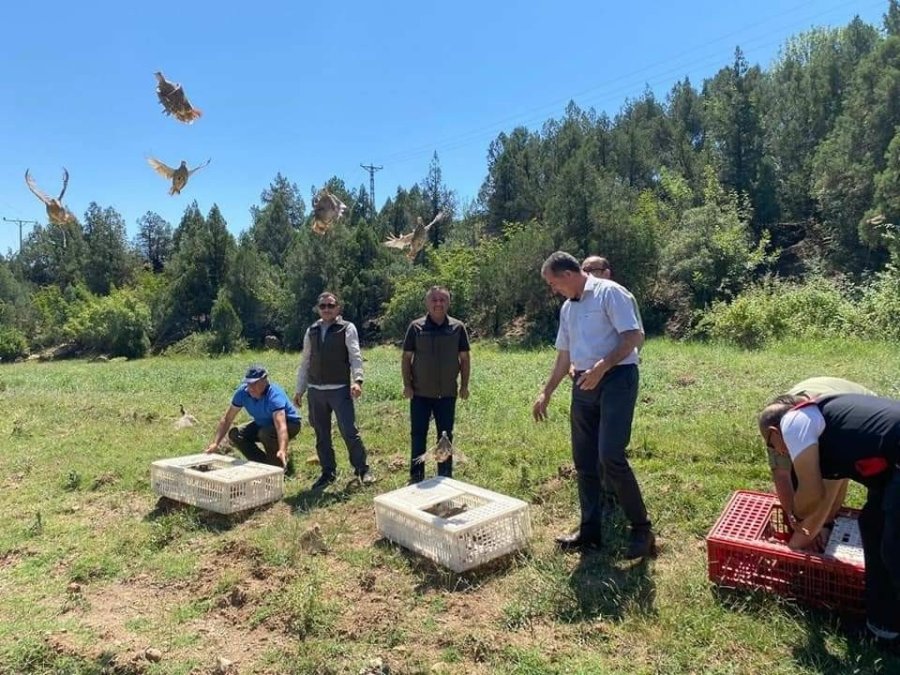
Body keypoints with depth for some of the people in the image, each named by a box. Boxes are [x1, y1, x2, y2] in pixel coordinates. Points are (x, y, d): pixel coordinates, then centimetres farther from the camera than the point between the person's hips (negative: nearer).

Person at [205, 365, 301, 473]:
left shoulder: (274, 395, -35)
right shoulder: (242, 392, -17)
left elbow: (281, 426, -48)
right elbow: (227, 419, -8)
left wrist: (282, 450, -63)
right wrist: (215, 443, -17)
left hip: (289, 423, -7)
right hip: (263, 424, 7)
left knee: (265, 433, -35)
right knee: (234, 434, -9)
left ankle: (284, 466, -11)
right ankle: (266, 464, 3)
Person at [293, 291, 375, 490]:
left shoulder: (347, 328, 0)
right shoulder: (311, 331, 13)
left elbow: (355, 356, -10)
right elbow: (305, 362, 16)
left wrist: (357, 380, -25)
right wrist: (299, 390, 13)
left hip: (340, 389, -4)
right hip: (315, 391, 5)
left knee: (349, 431, -7)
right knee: (321, 435, 11)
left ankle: (362, 469, 10)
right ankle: (328, 472, 24)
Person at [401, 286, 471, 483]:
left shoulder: (458, 327, -1)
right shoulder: (416, 327, -3)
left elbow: (465, 358, 4)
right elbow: (406, 358, 1)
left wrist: (464, 385, 1)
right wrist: (407, 385, -4)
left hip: (447, 393, 1)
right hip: (420, 393, -1)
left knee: (446, 436, 11)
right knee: (418, 435, 6)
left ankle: (445, 477, 24)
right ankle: (416, 477, 17)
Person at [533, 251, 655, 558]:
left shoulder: (609, 293, -7)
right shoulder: (567, 308, 16)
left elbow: (635, 337, -15)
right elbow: (564, 356, 22)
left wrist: (602, 366, -24)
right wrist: (546, 393, 22)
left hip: (616, 379, -8)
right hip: (583, 385, 8)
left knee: (610, 457, -15)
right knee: (584, 461, 9)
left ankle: (641, 529, 2)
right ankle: (590, 530, 20)